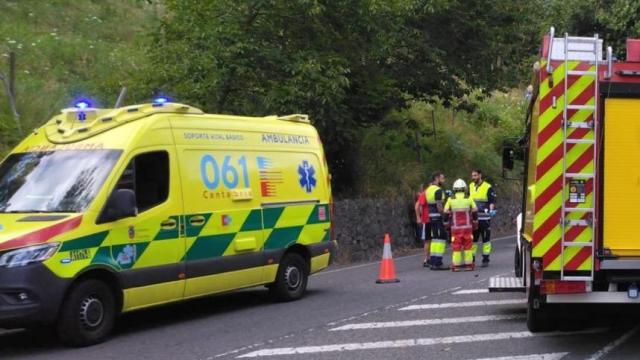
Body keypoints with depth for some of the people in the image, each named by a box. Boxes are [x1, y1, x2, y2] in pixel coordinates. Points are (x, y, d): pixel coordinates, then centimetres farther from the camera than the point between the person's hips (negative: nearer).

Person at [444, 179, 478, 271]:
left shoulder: (450, 199, 1)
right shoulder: (468, 199, 0)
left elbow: (446, 213, 3)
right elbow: (474, 211, 6)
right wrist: (475, 222, 18)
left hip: (455, 227, 0)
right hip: (467, 226, 0)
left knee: (456, 246, 2)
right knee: (468, 245, 7)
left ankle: (456, 265, 1)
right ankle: (469, 264, 7)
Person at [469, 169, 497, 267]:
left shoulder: (488, 187, -5)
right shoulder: (470, 187, 12)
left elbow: (492, 201, -9)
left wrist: (492, 210, -23)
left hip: (484, 218, -5)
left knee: (486, 239, 0)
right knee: (472, 239, 8)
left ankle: (485, 259, 5)